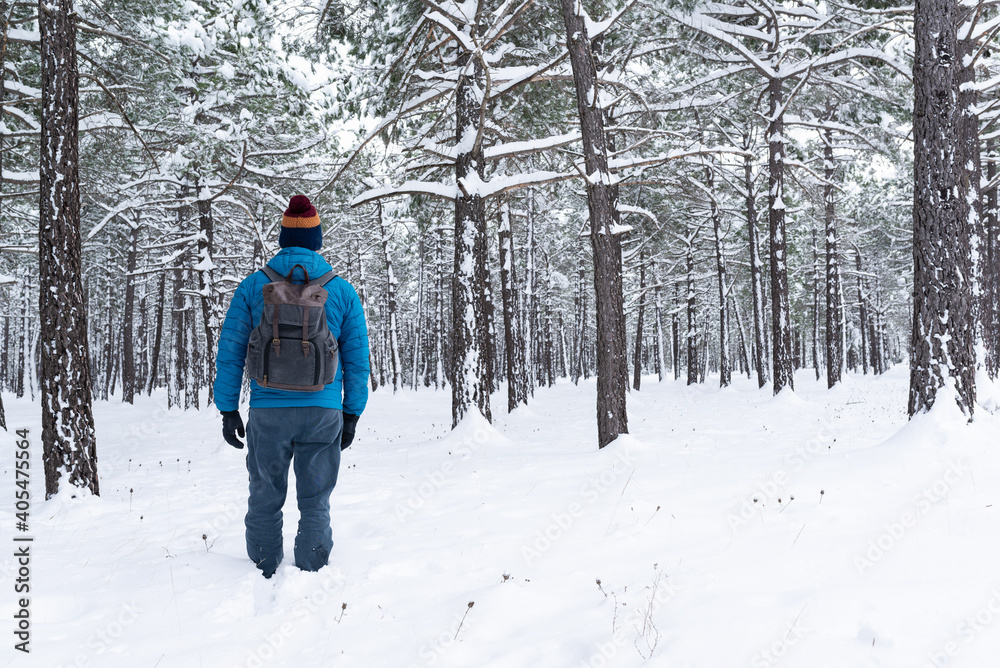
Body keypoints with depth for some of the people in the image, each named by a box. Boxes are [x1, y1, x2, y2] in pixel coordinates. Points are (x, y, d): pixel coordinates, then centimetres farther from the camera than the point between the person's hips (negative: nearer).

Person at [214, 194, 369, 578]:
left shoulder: (253, 286, 2)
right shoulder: (342, 291, 3)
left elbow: (229, 352, 2)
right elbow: (357, 359, 6)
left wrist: (228, 409, 8)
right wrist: (352, 414, 13)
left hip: (267, 412, 0)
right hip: (324, 412, 0)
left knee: (264, 502, 12)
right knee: (315, 504, 7)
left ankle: (264, 578, 18)